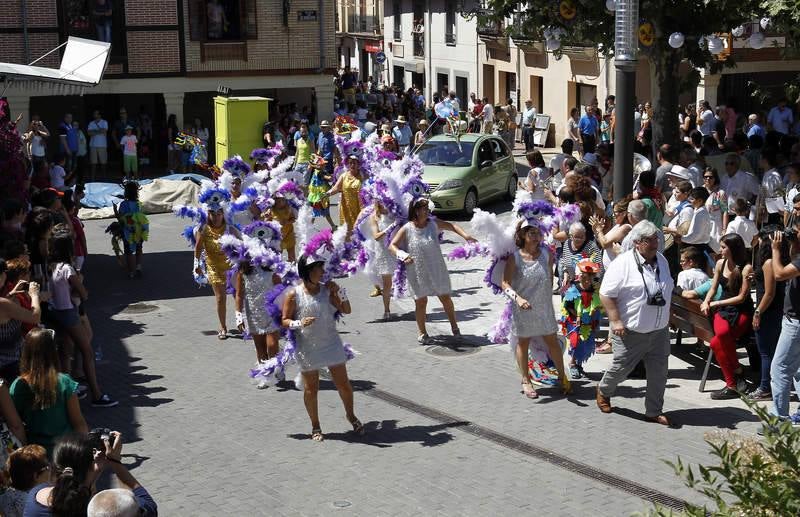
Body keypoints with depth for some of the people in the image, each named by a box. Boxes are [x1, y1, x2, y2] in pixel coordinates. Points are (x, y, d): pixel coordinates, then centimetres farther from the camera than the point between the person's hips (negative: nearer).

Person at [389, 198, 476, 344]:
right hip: (418, 272, -3)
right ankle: (422, 332, 19)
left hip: (437, 270, 3)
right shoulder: (406, 229, -11)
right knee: (421, 301, 3)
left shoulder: (433, 223, -3)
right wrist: (402, 255, -30)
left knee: (446, 298, 9)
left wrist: (465, 235, -6)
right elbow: (392, 245, -12)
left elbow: (451, 226, 8)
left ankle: (454, 326, 30)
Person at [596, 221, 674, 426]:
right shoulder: (623, 263, -16)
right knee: (621, 368, 8)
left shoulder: (661, 260, 8)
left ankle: (654, 411, 21)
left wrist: (666, 317, 20)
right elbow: (606, 294, -16)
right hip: (631, 332, -6)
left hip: (659, 330, 6)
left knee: (659, 372, 8)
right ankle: (604, 391, 37)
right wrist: (615, 321, -20)